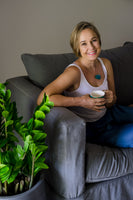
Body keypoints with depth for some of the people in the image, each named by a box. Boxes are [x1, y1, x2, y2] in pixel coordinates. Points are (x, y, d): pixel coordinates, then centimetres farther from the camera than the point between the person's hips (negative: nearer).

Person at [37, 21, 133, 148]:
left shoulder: (106, 64, -3)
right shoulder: (74, 71, -25)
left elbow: (111, 104, 6)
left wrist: (111, 99, -19)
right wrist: (81, 101, -34)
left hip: (108, 114, 7)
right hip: (90, 128, -6)